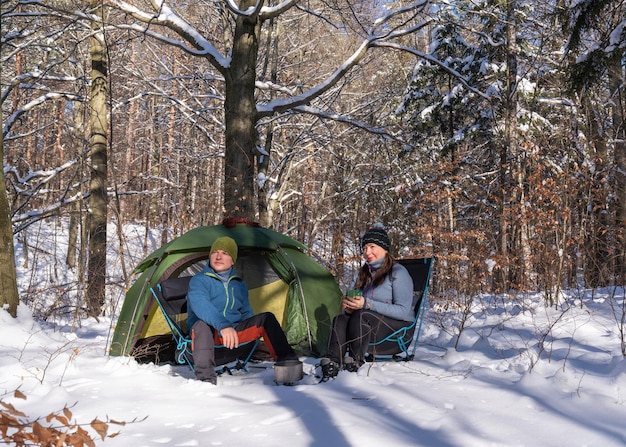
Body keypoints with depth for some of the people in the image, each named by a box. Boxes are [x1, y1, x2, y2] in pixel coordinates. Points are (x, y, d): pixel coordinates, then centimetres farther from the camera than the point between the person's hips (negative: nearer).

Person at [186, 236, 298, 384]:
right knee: (202, 324, -39)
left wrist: (253, 330, -1)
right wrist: (223, 325, -49)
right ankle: (205, 378, -45)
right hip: (209, 332, -5)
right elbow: (202, 306, -31)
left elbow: (247, 313, 22)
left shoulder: (239, 285, 12)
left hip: (234, 331, 5)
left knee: (266, 318, -12)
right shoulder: (198, 281, -10)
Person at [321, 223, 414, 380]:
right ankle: (331, 364, -37)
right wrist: (348, 306, -10)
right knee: (340, 319, -23)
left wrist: (367, 304, -24)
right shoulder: (364, 273, 14)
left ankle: (355, 362, -30)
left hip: (400, 327, -6)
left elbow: (403, 311, -18)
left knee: (362, 316, -34)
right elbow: (356, 303, 17)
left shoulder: (398, 272, -9)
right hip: (368, 324, 6)